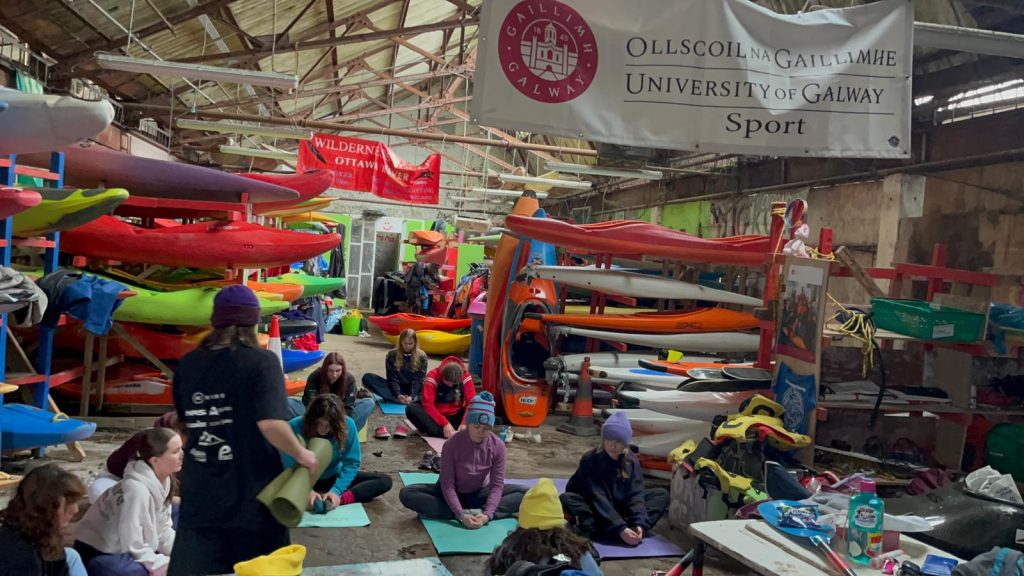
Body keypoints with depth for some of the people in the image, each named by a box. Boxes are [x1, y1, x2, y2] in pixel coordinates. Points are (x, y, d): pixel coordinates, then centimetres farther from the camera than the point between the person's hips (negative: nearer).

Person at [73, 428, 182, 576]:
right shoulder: (137, 489, -29)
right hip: (95, 555, -9)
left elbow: (162, 531, 3)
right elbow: (132, 547, -26)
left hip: (121, 550, 9)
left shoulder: (161, 481, -3)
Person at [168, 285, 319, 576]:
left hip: (199, 494, 4)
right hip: (251, 494, -3)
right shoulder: (261, 361, -13)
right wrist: (302, 455, -9)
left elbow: (185, 422, 15)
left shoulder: (187, 364, 3)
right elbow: (271, 424, -24)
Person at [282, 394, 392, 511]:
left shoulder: (348, 425, -19)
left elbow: (351, 463, -15)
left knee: (384, 481, -16)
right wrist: (306, 490, -34)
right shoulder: (294, 427, -23)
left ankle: (339, 500, -32)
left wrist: (336, 490, -28)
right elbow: (289, 467, -19)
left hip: (335, 477, 2)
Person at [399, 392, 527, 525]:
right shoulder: (451, 444, -23)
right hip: (453, 494, -1)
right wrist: (461, 514, -34)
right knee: (407, 494, -27)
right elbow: (447, 484, -22)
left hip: (480, 494, 1)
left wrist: (487, 514, -32)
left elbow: (497, 485, -17)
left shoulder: (498, 445, -18)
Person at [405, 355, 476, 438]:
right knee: (411, 409, -31)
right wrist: (444, 423, -37)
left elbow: (472, 402, -19)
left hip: (455, 417, 1)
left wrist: (464, 422, -35)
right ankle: (442, 433, -40)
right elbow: (427, 404, -26)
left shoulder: (465, 376, -14)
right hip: (435, 416, -1)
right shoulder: (433, 376, -20)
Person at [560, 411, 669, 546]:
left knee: (661, 494, -11)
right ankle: (618, 534, -40)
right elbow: (599, 499, -29)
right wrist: (620, 529, -39)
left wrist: (639, 524, -34)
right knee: (566, 499, -34)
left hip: (619, 507, 4)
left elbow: (635, 494, -17)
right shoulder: (590, 460, -22)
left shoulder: (632, 460, -9)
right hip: (593, 509, -3)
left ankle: (633, 530, -34)